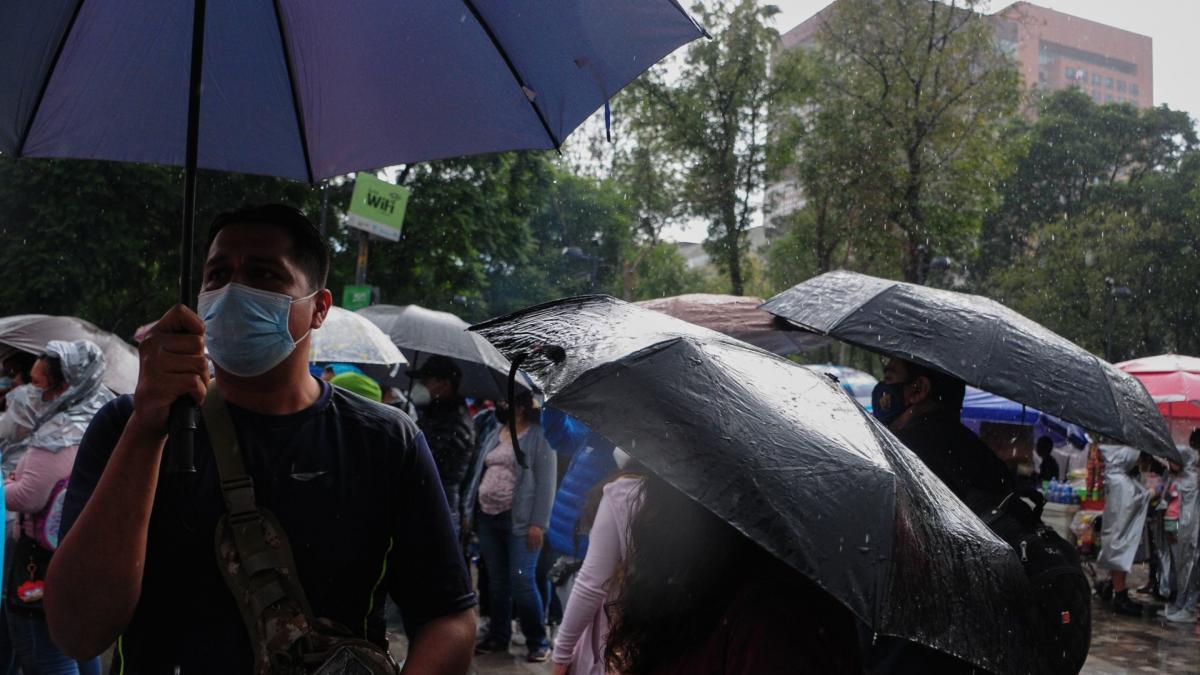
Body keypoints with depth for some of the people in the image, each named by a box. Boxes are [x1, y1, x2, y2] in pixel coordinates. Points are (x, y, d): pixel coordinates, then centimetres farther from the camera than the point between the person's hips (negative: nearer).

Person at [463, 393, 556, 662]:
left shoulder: (538, 436, -5)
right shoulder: (494, 434, 15)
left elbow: (545, 483, -10)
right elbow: (479, 472, 18)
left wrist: (538, 523, -15)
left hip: (520, 521, -6)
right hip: (487, 518, 6)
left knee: (522, 580, -9)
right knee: (496, 580, 13)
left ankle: (538, 642, 3)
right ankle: (498, 636, 23)